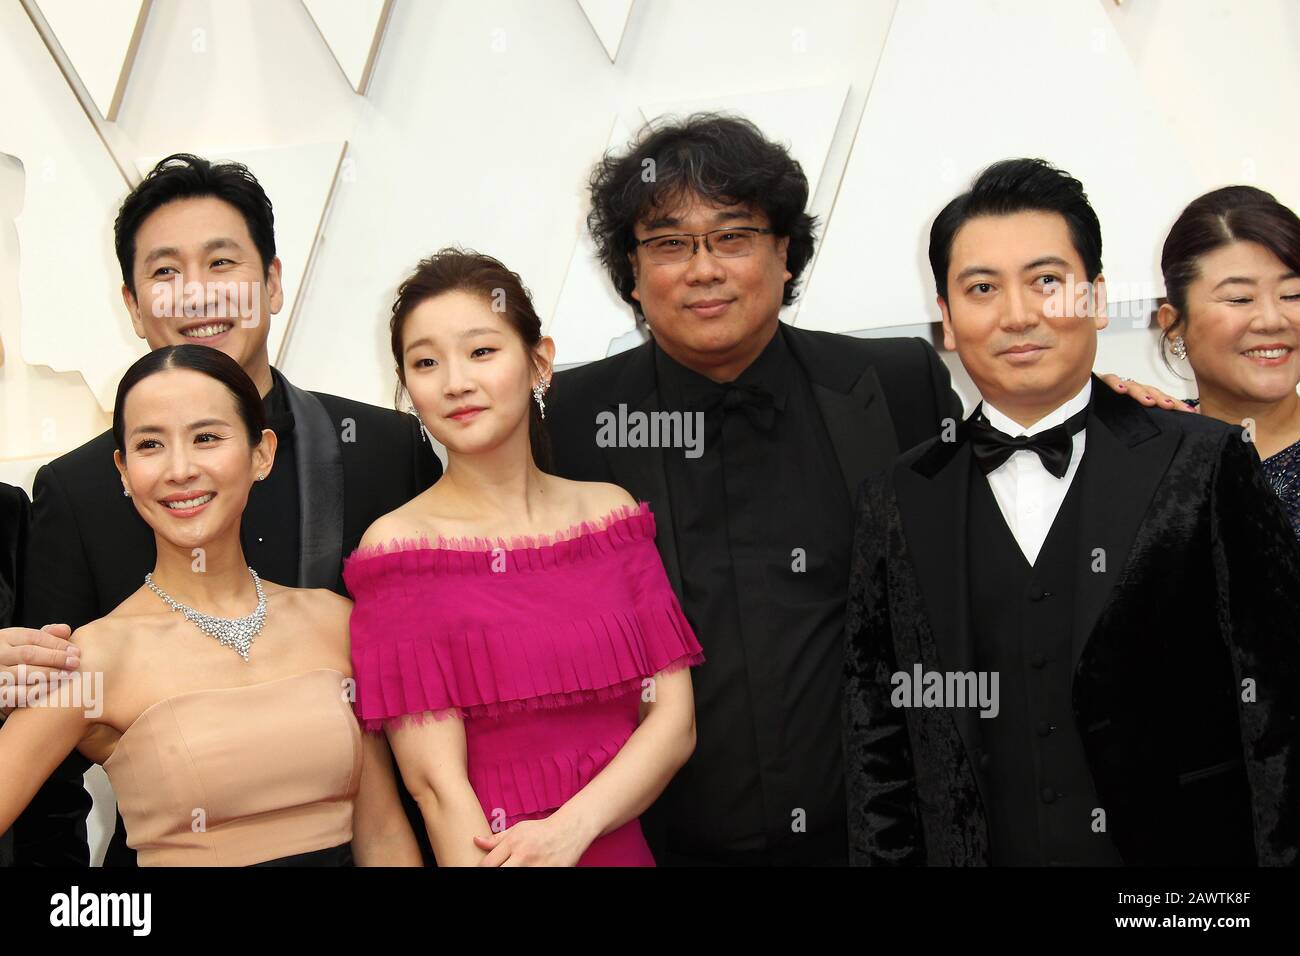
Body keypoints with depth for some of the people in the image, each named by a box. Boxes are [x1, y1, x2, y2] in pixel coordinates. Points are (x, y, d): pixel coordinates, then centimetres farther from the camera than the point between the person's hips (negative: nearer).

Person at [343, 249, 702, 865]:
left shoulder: (611, 511, -1)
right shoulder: (398, 544, -11)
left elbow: (675, 719, -5)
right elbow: (436, 784, -15)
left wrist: (571, 827, -17)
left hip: (622, 843, 3)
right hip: (486, 851, -3)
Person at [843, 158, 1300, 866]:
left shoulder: (1204, 466, -5)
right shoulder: (896, 504, 2)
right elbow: (876, 747, 3)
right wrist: (884, 856, -3)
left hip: (1183, 850, -2)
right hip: (978, 849, 2)